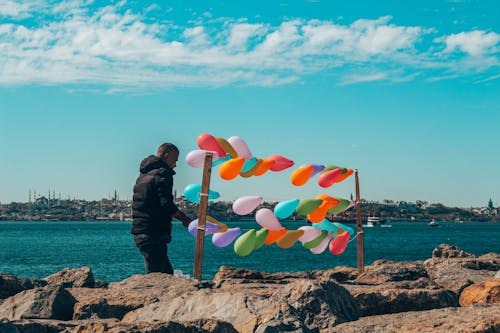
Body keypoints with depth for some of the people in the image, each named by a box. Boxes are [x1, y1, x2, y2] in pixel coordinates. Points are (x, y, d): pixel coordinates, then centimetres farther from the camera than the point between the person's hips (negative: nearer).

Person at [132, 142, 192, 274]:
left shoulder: (143, 174, 20)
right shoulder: (163, 173, -9)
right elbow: (166, 204, -20)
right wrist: (185, 219, -8)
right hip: (154, 235, -10)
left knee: (167, 272, 16)